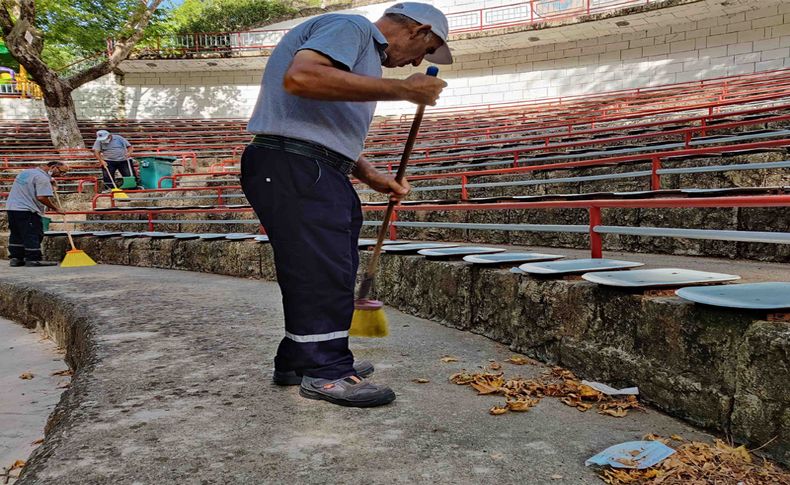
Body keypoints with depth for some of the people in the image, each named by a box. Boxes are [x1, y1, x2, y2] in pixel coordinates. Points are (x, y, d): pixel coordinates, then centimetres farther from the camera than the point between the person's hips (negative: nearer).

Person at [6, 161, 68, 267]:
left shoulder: (25, 172, 17)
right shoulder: (42, 178, -14)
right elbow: (42, 197, -22)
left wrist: (48, 184, 17)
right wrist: (56, 208, -12)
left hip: (11, 208, 9)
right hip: (27, 210, -9)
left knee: (16, 235, 15)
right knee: (32, 235, -4)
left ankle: (15, 258, 18)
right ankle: (33, 259, -4)